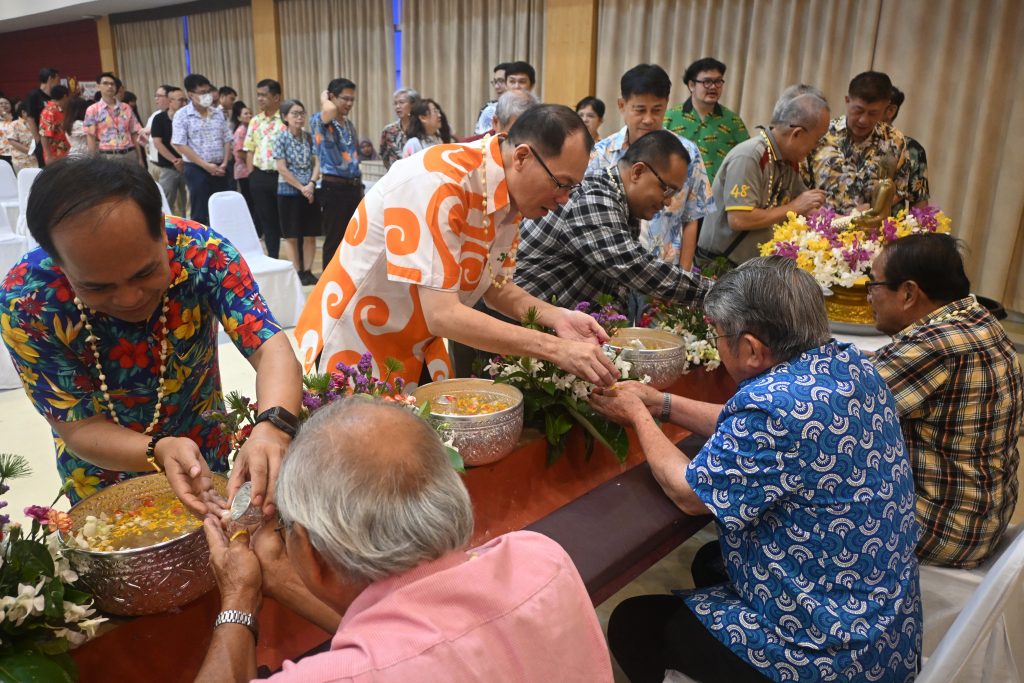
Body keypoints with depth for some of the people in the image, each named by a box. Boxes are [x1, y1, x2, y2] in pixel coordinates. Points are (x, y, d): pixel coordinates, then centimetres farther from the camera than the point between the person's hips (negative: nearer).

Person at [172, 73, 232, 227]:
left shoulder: (219, 114, 8)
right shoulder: (182, 116, -6)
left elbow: (227, 140, 11)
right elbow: (180, 145, -11)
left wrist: (224, 163, -4)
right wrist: (206, 165, -15)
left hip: (219, 170, 4)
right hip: (196, 170, -4)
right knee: (199, 214, 0)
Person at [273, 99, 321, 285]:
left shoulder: (309, 137, 5)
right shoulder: (281, 139, -5)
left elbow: (317, 163, 2)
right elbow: (282, 169, -10)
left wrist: (311, 184, -13)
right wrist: (301, 188, -13)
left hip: (310, 191, 3)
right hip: (289, 191, -3)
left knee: (310, 234, 5)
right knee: (292, 235, 3)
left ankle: (307, 271, 13)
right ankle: (297, 273, 12)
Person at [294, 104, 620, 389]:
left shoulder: (510, 193, -4)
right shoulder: (438, 183, -29)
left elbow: (496, 287, 5)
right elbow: (442, 315, -33)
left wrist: (556, 317, -14)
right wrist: (554, 348, -32)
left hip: (419, 354, 7)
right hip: (352, 350, -7)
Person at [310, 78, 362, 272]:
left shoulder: (349, 124, 15)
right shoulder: (320, 121, -9)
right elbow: (330, 110, -33)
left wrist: (359, 187, 17)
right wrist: (323, 98, -10)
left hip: (354, 187, 7)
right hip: (334, 188, -7)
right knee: (334, 240, -1)